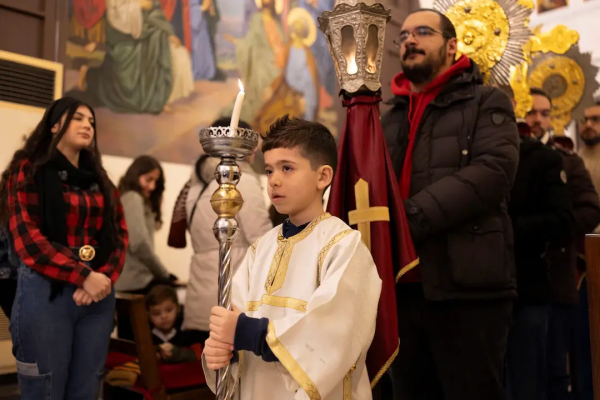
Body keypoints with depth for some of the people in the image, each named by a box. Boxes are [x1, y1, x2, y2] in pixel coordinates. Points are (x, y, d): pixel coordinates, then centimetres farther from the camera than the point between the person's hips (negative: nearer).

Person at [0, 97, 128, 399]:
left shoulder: (100, 179, 16)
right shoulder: (28, 171, 1)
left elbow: (119, 235, 9)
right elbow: (27, 238, -9)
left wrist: (105, 277, -10)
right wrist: (84, 276, -16)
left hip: (99, 294, 5)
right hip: (45, 292, -4)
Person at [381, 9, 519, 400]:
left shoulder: (486, 103, 3)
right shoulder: (390, 120, 19)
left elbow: (493, 172, -14)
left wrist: (411, 217, -21)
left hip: (467, 289, -5)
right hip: (403, 289, 5)